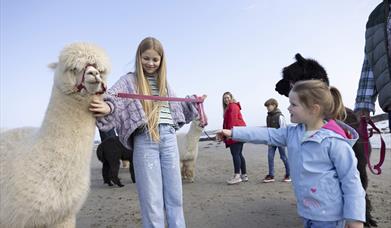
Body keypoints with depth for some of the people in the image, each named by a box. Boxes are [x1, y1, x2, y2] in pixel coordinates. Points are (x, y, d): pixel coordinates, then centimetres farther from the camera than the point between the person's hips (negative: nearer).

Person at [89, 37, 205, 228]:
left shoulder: (164, 82, 18)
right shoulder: (129, 81, 3)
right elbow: (112, 98, -15)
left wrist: (192, 103, 21)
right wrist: (107, 107, -36)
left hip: (169, 138, 5)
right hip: (145, 140, -4)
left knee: (175, 194, 11)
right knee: (151, 197, 1)